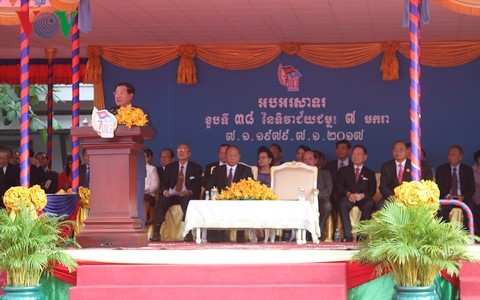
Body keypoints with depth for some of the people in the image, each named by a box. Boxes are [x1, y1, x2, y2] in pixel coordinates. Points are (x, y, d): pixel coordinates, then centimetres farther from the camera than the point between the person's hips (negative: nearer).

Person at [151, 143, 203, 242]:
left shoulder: (196, 168, 11)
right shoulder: (169, 167, 17)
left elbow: (197, 186, 0)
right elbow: (164, 183, 8)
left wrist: (189, 192, -23)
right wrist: (164, 191, -17)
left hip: (187, 196, -2)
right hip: (171, 195, 2)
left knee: (187, 201, -38)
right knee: (161, 200, -31)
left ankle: (189, 232, -39)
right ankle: (156, 232, -37)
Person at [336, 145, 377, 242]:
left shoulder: (370, 173, 19)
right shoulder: (343, 170, 18)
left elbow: (372, 190, 5)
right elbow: (339, 187, 5)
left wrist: (362, 195, -16)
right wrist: (348, 194, -16)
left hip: (363, 199, 0)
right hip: (348, 198, 0)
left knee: (370, 203, -35)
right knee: (342, 203, -36)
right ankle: (348, 235, -40)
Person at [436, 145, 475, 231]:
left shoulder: (468, 170, 12)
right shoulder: (441, 169, 12)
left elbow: (472, 188, 5)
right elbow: (439, 186, 2)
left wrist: (463, 197, -16)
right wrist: (447, 196, -18)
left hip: (463, 199, 0)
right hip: (446, 198, 0)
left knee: (471, 207, -33)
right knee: (441, 208, -34)